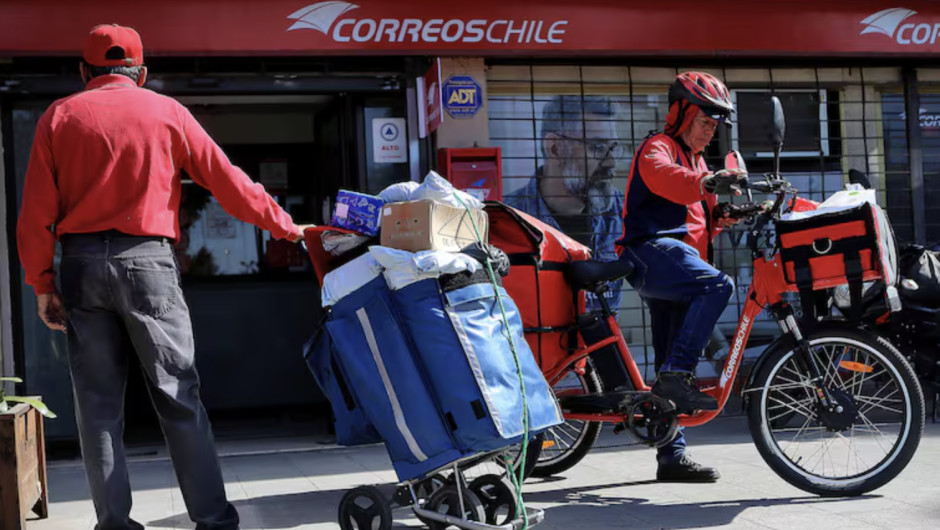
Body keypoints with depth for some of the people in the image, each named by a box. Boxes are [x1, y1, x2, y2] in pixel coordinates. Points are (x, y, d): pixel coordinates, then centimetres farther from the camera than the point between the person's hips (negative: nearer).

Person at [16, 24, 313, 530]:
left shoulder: (59, 116, 9)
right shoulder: (166, 112, 5)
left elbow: (36, 212, 4)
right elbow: (227, 180, 5)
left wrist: (43, 284, 9)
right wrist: (287, 227, 15)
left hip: (82, 264, 2)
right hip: (146, 260, -1)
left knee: (98, 404, 7)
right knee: (178, 396, 1)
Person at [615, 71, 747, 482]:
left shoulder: (696, 160, 30)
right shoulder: (657, 148, 1)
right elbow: (661, 176, -25)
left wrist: (722, 216, 5)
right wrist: (706, 183, -43)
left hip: (679, 257, 9)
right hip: (653, 251, -9)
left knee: (673, 363, 7)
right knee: (717, 285, -33)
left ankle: (672, 456, 10)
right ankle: (676, 375, -31)